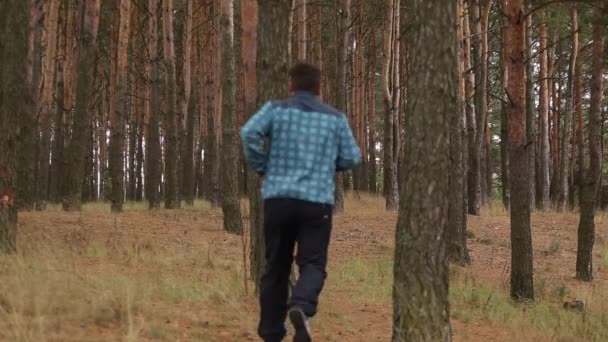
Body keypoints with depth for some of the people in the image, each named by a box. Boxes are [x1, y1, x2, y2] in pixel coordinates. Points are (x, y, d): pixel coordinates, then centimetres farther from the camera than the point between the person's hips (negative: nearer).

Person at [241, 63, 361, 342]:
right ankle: (301, 307, -32)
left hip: (278, 198, 1)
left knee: (276, 267, 11)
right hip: (317, 201, -1)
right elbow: (351, 158, 9)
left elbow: (250, 133, -11)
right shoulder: (335, 118, 10)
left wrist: (261, 168, 2)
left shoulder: (276, 109, 6)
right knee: (312, 264, -1)